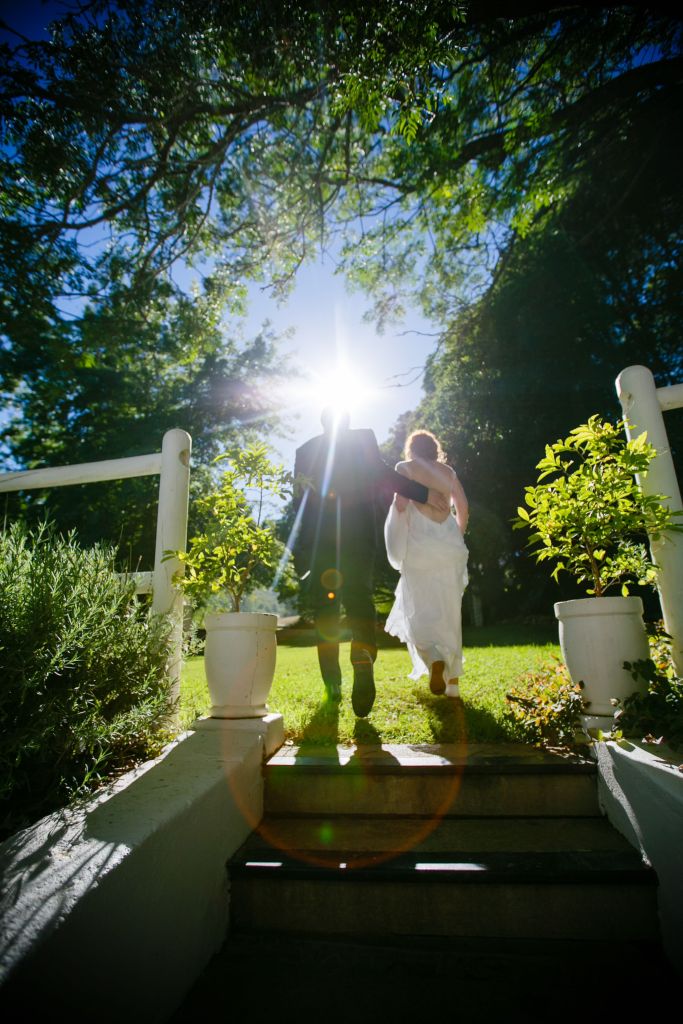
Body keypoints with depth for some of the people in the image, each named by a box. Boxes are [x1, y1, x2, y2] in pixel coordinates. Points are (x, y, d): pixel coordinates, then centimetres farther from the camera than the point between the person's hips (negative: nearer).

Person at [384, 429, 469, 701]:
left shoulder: (405, 468, 4)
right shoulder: (448, 471, 15)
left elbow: (400, 504, -9)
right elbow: (463, 507, 10)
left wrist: (399, 546, 2)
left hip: (420, 545, -4)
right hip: (450, 546, 4)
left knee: (420, 611, 3)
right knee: (449, 613, 11)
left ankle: (436, 660, -23)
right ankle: (452, 679, 16)